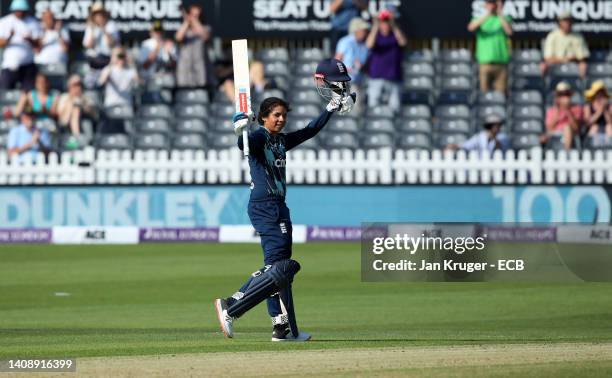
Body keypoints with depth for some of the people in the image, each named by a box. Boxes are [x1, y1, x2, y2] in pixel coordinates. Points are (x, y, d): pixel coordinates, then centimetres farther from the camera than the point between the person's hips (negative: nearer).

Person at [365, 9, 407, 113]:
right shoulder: (375, 34, 3)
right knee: (373, 105, -4)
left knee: (395, 108, -1)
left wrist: (394, 26, -26)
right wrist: (375, 27, -26)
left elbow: (403, 42, -17)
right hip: (376, 77, 0)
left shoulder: (395, 34, 5)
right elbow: (369, 45, -17)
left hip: (393, 77, 0)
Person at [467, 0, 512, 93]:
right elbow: (471, 27, -11)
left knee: (501, 92, -6)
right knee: (485, 92, -5)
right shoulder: (480, 19, 11)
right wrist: (486, 15, -23)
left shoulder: (504, 19, 12)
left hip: (501, 63, 0)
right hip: (485, 63, 0)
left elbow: (509, 31, -9)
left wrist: (500, 14, -16)